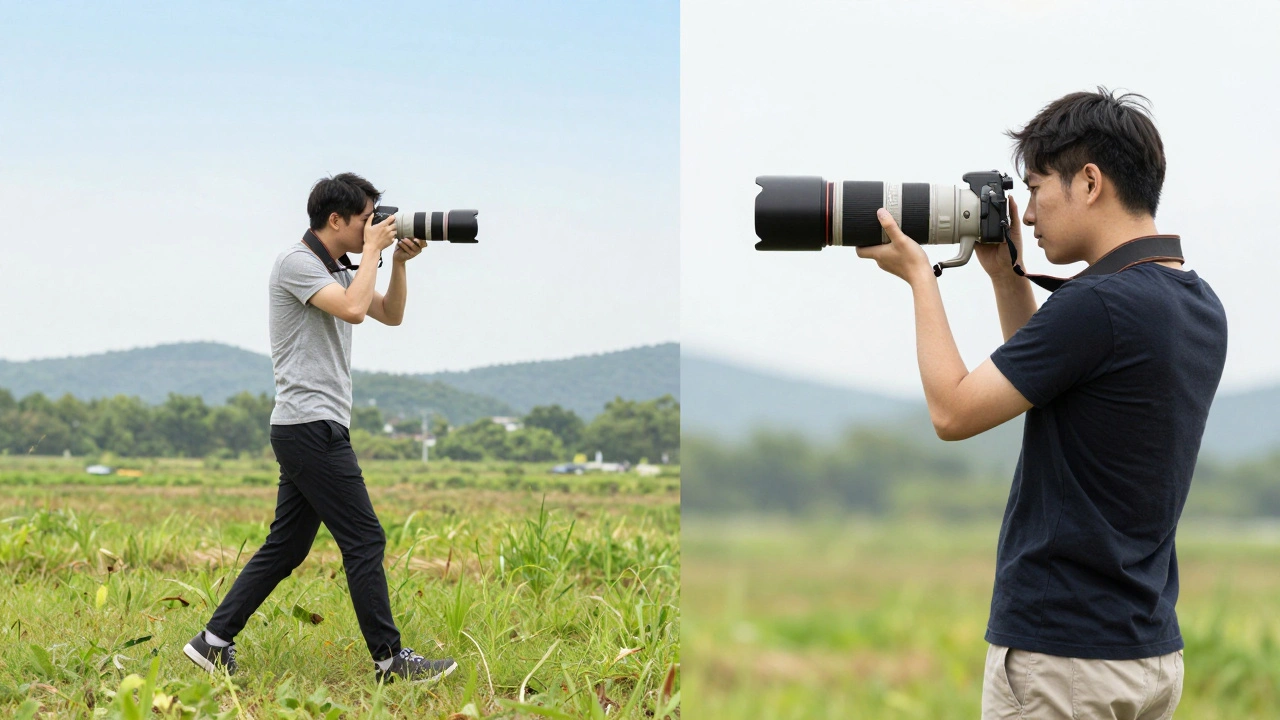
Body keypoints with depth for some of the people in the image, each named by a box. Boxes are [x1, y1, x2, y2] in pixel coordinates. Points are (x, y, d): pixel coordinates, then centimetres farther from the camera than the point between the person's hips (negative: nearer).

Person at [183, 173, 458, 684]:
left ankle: (214, 642, 11)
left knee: (285, 546, 10)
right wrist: (372, 251, -12)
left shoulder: (338, 270, 18)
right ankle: (389, 659, -5)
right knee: (364, 540, -8)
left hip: (313, 430, 10)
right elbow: (353, 309, -25)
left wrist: (399, 262, 9)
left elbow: (391, 314, 24)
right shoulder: (298, 263, -11)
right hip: (312, 426, -10)